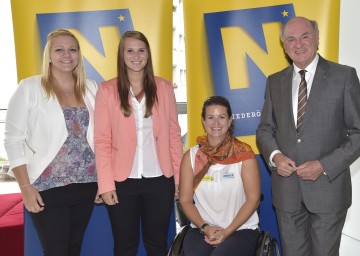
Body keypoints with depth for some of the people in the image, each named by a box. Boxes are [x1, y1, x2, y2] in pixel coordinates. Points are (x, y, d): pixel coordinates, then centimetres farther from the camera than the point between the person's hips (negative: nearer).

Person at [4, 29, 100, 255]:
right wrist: (26, 187, -10)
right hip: (48, 188, -4)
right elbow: (13, 140, -6)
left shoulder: (91, 88, 6)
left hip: (86, 184, 4)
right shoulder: (30, 88, -6)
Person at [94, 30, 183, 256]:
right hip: (122, 181, -1)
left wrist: (179, 177, 3)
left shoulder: (164, 88, 3)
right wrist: (106, 184, -8)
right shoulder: (107, 90, -3)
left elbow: (174, 134, 4)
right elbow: (102, 141, -4)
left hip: (160, 180, 2)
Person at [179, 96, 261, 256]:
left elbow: (253, 199, -4)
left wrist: (227, 231, -11)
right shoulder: (191, 156, 4)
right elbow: (185, 200, 4)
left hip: (241, 229, -1)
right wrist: (205, 227, -10)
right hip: (202, 229, 2)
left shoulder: (244, 155, -3)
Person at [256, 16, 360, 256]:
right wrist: (275, 155, -9)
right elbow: (265, 128, 11)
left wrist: (324, 165, -15)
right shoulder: (275, 81, 7)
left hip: (327, 187, -3)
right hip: (286, 189, 3)